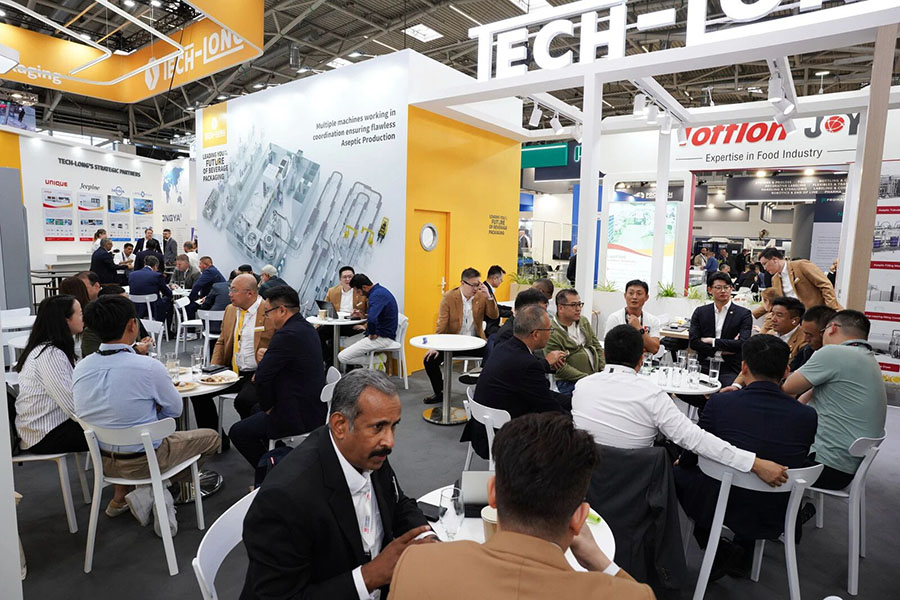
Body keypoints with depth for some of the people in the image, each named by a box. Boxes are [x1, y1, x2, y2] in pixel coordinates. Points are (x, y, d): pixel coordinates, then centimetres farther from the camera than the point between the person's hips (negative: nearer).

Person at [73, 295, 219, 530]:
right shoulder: (149, 367, -25)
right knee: (211, 437, 13)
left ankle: (119, 499, 25)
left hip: (101, 461, 6)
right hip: (141, 461, -5)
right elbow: (175, 409, -8)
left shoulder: (80, 368, -8)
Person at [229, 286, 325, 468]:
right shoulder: (307, 328, 7)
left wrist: (268, 406, -8)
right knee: (256, 410, 30)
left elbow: (261, 377, -23)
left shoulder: (287, 334, -24)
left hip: (298, 416, -10)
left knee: (237, 432, 6)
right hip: (314, 407, 10)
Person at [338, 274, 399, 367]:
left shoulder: (377, 295, -21)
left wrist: (372, 334, -19)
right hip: (383, 334, 11)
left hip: (383, 337, -11)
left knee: (342, 357, -14)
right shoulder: (380, 290, 11)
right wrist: (362, 316, 13)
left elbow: (372, 319, -37)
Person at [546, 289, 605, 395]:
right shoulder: (552, 333, -12)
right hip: (570, 382, -7)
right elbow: (561, 368, -14)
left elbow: (597, 346, 18)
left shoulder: (584, 321, 14)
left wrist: (604, 370, 4)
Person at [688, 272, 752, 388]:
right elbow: (693, 342, 2)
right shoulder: (700, 312, 12)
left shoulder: (743, 314, 6)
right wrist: (720, 351, -7)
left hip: (730, 369, -2)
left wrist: (711, 341, -6)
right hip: (704, 366, 2)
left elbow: (742, 344, -8)